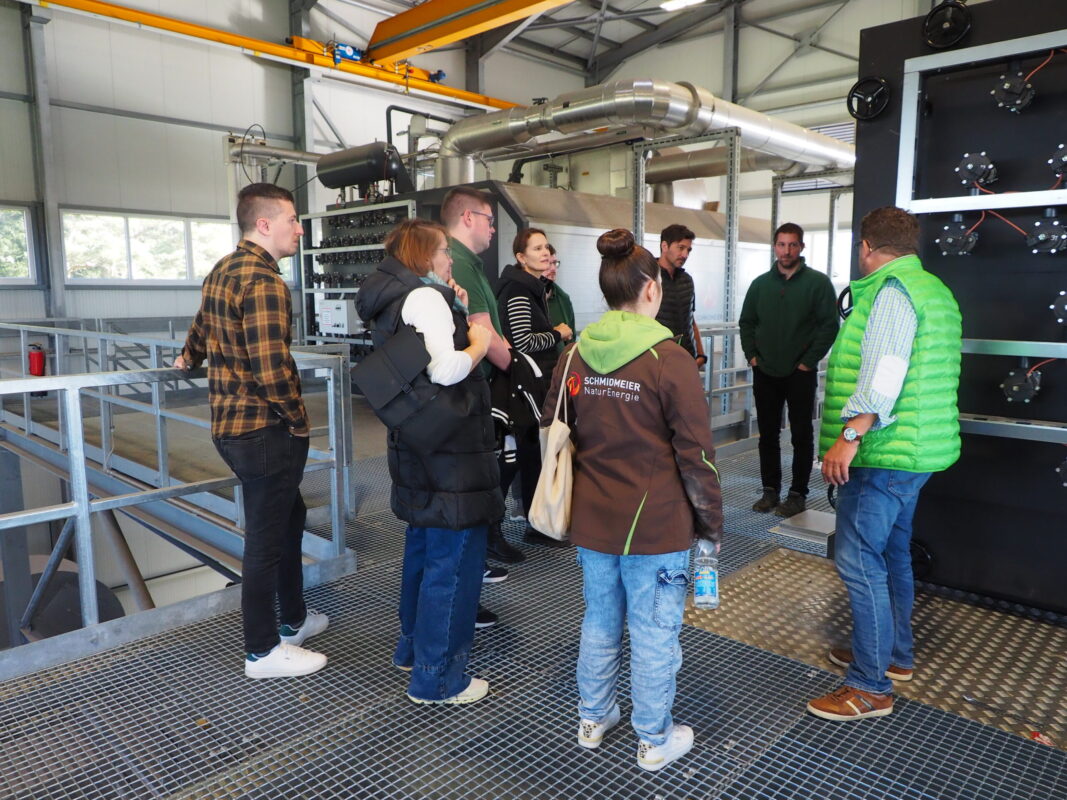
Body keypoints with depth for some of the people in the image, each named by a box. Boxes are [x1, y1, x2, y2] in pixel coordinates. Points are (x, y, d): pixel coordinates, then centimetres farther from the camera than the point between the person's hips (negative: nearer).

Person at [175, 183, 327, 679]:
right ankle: (263, 651, 19)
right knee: (266, 537, 3)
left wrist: (188, 359, 51)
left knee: (289, 515, 22)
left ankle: (293, 618, 37)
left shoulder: (221, 273, 11)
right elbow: (272, 370, -27)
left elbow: (202, 330, 30)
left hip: (230, 423, 10)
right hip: (264, 429, -10)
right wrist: (300, 420, -11)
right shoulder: (265, 281, -20)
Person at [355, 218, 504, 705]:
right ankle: (436, 677, 8)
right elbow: (446, 369, -27)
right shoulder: (425, 296, -15)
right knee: (455, 558, -2)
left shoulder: (394, 299, 16)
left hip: (417, 444, 11)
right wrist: (480, 340, -10)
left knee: (424, 545, 22)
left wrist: (457, 315, 11)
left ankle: (413, 647, 37)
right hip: (448, 446, -11)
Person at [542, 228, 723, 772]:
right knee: (653, 632, 10)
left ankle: (593, 719, 39)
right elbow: (696, 455, -12)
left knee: (601, 621, 21)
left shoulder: (574, 356, 1)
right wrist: (711, 523, 0)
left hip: (592, 522, 5)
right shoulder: (670, 359, -14)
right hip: (656, 524, -5)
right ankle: (654, 741, 28)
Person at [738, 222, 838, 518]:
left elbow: (829, 326, -8)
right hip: (765, 373, 4)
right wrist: (752, 355, 3)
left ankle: (798, 494, 13)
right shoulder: (760, 283, 9)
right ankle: (770, 490, 20)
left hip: (800, 374, -4)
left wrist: (808, 361, -12)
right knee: (767, 435, 9)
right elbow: (746, 322, 14)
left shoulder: (818, 282, -4)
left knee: (802, 436, 4)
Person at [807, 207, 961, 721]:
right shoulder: (936, 291, 17)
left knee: (859, 560, -7)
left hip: (884, 452, -11)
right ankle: (895, 654, 34)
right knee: (892, 553, 20)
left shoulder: (891, 291, -14)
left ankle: (870, 687, 1)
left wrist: (849, 435, -30)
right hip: (916, 448, 11)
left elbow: (884, 375, -27)